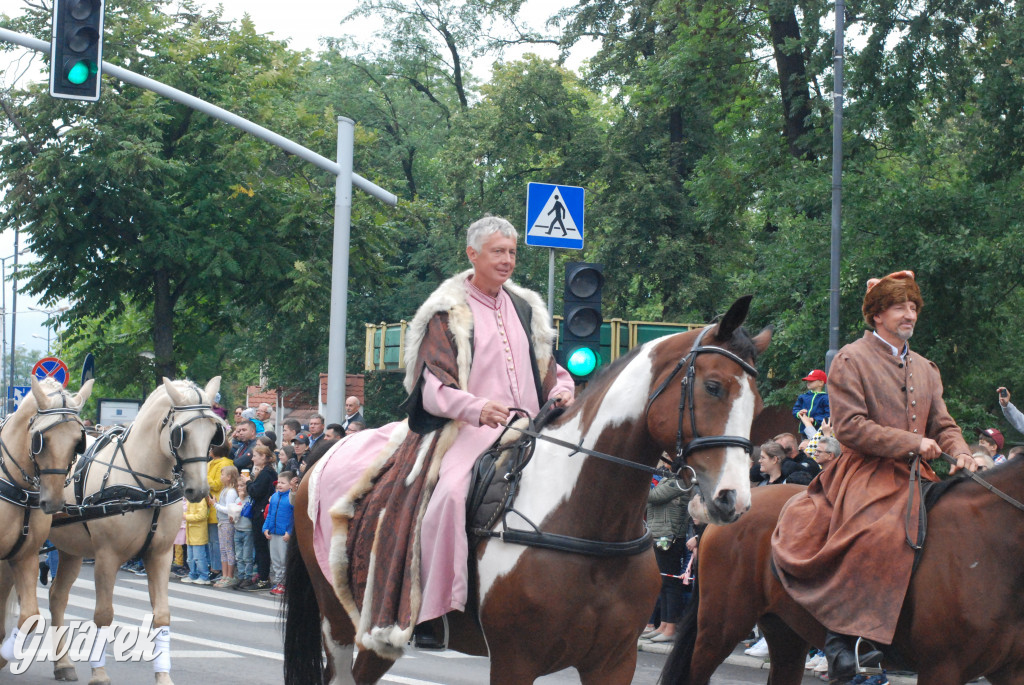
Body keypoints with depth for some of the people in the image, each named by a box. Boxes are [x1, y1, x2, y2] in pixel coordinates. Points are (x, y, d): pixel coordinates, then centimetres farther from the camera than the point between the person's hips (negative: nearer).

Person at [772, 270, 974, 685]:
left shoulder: (925, 369, 22)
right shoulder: (851, 360, 1)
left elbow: (942, 425, 21)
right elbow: (849, 426, -9)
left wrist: (960, 453, -2)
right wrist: (911, 443, -14)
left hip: (914, 478, 8)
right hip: (867, 474, -8)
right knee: (879, 534, -35)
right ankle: (843, 635, -32)